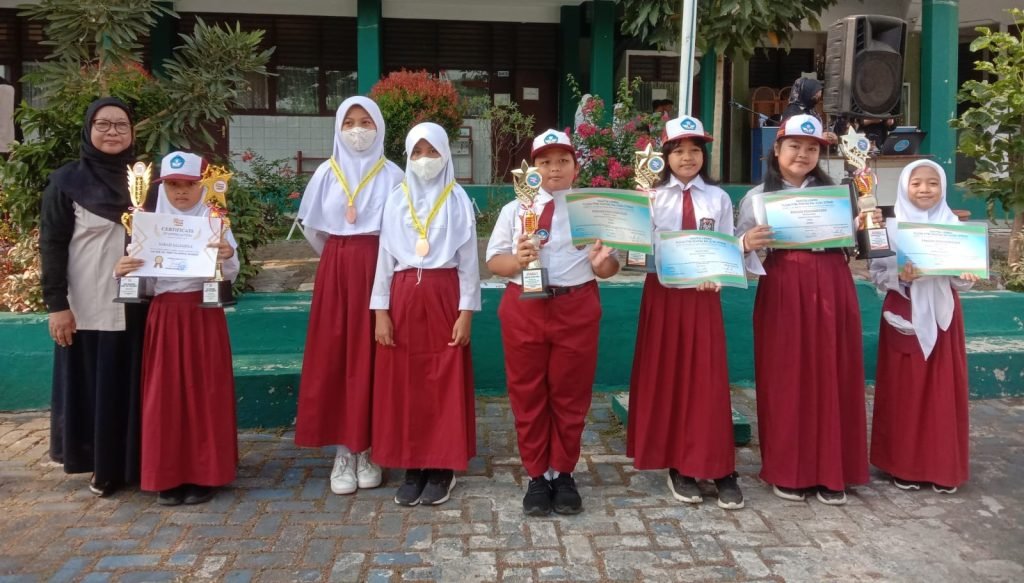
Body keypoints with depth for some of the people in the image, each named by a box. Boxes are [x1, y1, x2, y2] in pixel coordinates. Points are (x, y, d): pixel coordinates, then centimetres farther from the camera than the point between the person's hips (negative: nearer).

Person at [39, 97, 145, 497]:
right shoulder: (68, 180, -2)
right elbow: (51, 244, -4)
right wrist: (56, 303, -11)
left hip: (136, 305, 3)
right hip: (88, 307, -3)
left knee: (133, 385, 8)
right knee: (94, 386, 4)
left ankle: (133, 461, 21)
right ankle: (102, 466, 17)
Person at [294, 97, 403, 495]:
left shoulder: (392, 175, 0)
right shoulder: (327, 173, 7)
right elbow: (310, 225, 14)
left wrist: (366, 257, 1)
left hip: (378, 269, -2)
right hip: (334, 271, 2)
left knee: (370, 358, 0)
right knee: (333, 357, 1)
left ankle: (368, 451, 11)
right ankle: (343, 452, 9)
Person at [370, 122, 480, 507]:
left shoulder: (458, 200, 2)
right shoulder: (396, 200, 8)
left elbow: (468, 260, 1)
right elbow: (385, 256, 7)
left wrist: (466, 311, -5)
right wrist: (381, 309, 1)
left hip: (444, 296, -2)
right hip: (403, 297, 2)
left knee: (445, 383, 1)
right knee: (404, 383, 4)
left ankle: (442, 468, 12)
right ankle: (412, 467, 15)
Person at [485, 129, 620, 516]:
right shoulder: (514, 210, 8)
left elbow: (609, 267, 3)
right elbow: (494, 261, 3)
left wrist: (602, 262, -21)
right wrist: (517, 260, -18)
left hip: (576, 308, 0)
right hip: (524, 308, 1)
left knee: (571, 395, 8)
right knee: (528, 395, 7)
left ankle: (563, 474, 26)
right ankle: (536, 476, 22)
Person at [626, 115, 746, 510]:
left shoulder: (718, 198, 6)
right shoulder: (652, 197, 3)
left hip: (704, 296, 0)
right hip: (663, 293, 0)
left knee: (708, 380, 0)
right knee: (666, 377, 4)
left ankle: (718, 469, 8)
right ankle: (677, 466, 16)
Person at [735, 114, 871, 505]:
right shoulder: (757, 196, 6)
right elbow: (739, 251, 2)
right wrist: (748, 244, -19)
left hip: (831, 289, 2)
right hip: (783, 292, -2)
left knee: (832, 377, 4)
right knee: (786, 379, 0)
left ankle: (831, 471, 15)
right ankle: (787, 470, 13)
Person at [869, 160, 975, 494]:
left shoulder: (954, 227, 5)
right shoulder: (891, 227, -2)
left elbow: (964, 279, 6)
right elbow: (877, 274, -3)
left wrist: (965, 277, -16)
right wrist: (900, 277, -22)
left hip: (943, 315, 2)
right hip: (904, 315, -2)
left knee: (944, 390, 5)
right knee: (903, 389, 3)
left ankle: (943, 467, 17)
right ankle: (903, 466, 14)